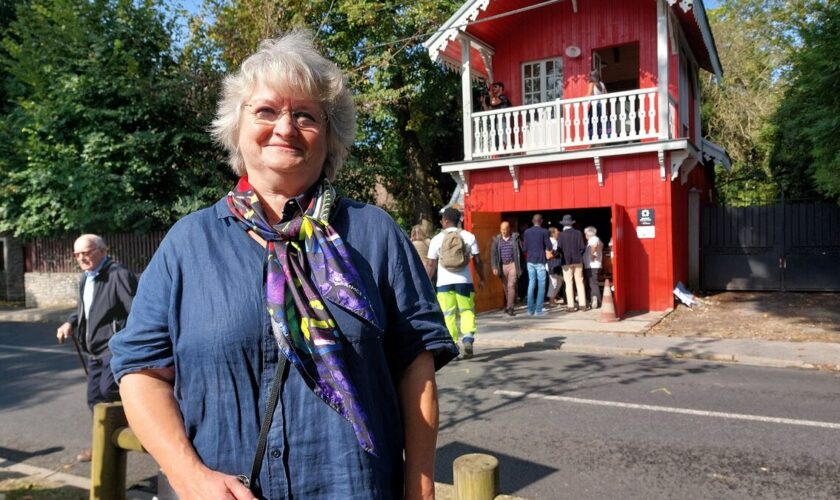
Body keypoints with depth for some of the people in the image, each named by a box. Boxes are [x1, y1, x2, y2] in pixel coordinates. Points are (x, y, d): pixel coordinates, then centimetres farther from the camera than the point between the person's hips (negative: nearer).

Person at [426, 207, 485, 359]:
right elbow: (477, 260, 2)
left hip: (444, 282, 0)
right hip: (464, 280, 1)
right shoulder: (469, 236, 2)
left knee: (448, 314, 6)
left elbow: (431, 264, 0)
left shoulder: (437, 239, 0)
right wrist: (482, 279, 13)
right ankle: (468, 337, -12)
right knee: (467, 311, 10)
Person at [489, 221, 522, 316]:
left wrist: (521, 266, 2)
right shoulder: (496, 240, 5)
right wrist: (494, 267, -7)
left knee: (511, 285, -11)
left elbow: (521, 252, 3)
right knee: (506, 287, 11)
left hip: (513, 265, -2)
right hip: (502, 266, 3)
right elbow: (493, 254, 2)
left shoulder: (515, 238, 1)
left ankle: (510, 308, -9)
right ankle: (508, 306, 25)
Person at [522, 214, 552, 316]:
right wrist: (548, 253, 12)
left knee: (531, 284, 10)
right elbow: (549, 246, -8)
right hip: (540, 261, -4)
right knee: (541, 285, 1)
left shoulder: (527, 232, 5)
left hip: (530, 260, 4)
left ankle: (530, 309, 9)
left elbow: (524, 247, 5)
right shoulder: (544, 231, -7)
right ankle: (538, 310, -2)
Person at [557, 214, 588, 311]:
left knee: (569, 283, 2)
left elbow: (559, 248, -7)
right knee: (579, 282, 8)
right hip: (578, 261, 2)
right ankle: (582, 304, 9)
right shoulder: (578, 233, -1)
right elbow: (582, 247, -2)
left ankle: (570, 305, 0)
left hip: (566, 262, -2)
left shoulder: (561, 235, -8)